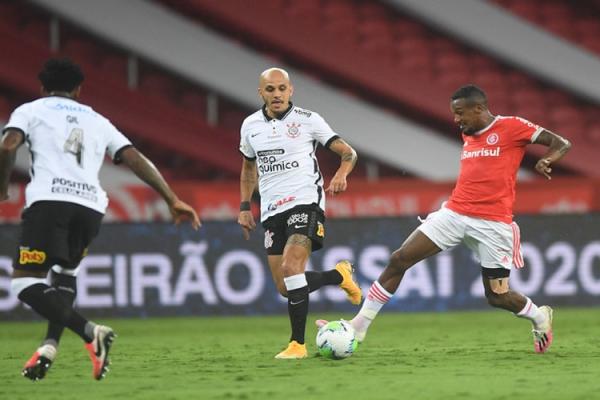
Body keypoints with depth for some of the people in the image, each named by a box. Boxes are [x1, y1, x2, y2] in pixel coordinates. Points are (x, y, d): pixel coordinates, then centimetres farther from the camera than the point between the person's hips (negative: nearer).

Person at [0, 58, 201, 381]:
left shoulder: (30, 110, 18)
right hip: (91, 206, 5)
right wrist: (172, 200, 16)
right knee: (64, 272, 28)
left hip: (49, 200, -5)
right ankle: (50, 347, 12)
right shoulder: (97, 121, 28)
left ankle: (90, 332, -27)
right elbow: (136, 159, 18)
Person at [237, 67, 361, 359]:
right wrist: (245, 207, 17)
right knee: (285, 288, 2)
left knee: (291, 269, -25)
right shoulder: (250, 126, 11)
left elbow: (348, 152, 1)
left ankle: (298, 343, -17)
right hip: (271, 211, 5)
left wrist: (341, 174, -20)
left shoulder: (307, 120, -2)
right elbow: (248, 168, 26)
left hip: (305, 201, -5)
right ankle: (340, 275, 28)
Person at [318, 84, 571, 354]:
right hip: (454, 213, 6)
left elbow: (562, 144, -7)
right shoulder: (468, 135, 15)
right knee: (398, 260, -7)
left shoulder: (511, 127, -5)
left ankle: (539, 316, 32)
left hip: (493, 223, -6)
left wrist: (546, 160, -26)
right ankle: (359, 326, -3)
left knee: (497, 297, -1)